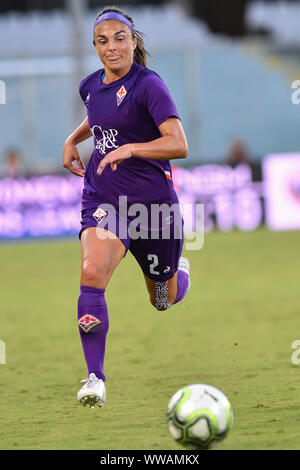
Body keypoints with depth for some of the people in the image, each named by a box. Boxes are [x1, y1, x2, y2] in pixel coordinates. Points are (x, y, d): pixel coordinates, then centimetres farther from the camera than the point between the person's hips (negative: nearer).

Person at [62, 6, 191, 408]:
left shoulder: (148, 84, -14)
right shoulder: (91, 85, 7)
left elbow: (178, 145, -23)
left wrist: (129, 149, -33)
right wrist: (73, 139, 16)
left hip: (152, 200, -3)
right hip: (103, 198, 4)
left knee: (166, 300, 15)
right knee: (92, 273, -25)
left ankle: (179, 268, 54)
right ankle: (95, 378, -24)